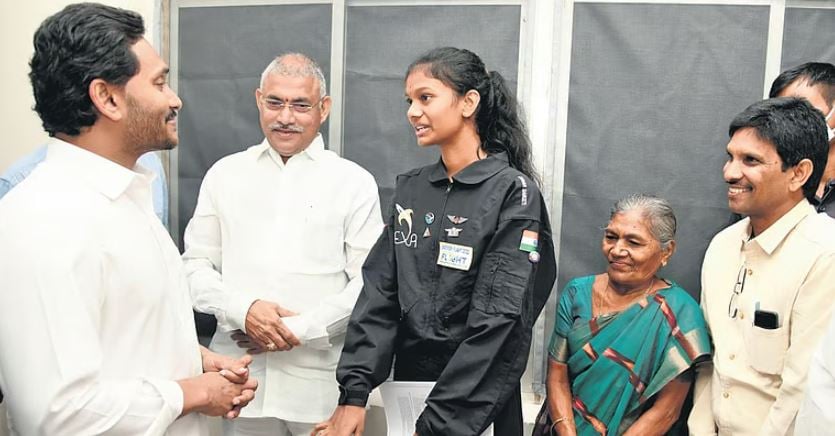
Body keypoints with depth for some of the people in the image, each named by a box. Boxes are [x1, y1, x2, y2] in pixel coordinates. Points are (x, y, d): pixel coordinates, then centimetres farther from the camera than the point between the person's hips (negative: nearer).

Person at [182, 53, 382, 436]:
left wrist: (300, 328, -12)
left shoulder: (355, 182, 0)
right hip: (239, 376, 2)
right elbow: (195, 265, 7)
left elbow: (369, 282, -5)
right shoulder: (224, 174, 7)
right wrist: (242, 308, -11)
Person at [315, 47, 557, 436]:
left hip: (476, 403, -5)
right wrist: (353, 393, -9)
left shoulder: (513, 193, -13)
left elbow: (497, 321, -18)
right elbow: (379, 293, 0)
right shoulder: (409, 189, 4)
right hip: (405, 380, 5)